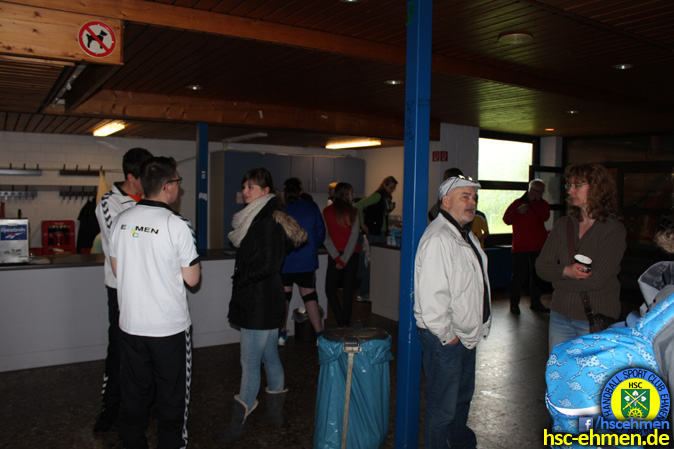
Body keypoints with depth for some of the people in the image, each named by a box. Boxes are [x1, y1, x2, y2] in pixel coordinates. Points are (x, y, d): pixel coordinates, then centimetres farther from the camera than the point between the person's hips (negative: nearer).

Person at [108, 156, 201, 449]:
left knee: (134, 396, 19)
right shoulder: (177, 225, -17)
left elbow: (116, 269, 12)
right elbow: (192, 279, -11)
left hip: (130, 324, 5)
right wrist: (192, 257, 5)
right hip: (169, 327, -5)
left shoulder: (120, 221, 0)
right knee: (172, 399, 11)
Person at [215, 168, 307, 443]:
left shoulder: (268, 222, -17)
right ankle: (276, 411, 31)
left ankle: (238, 423, 12)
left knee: (249, 363, 0)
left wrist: (240, 280, -10)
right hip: (264, 302, 10)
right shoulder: (257, 219, 12)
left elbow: (267, 265, -22)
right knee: (269, 357, 18)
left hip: (260, 303, -10)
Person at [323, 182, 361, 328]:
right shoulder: (352, 211, -3)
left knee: (330, 290, 9)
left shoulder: (326, 212, -1)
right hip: (352, 255, 1)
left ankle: (342, 325, -1)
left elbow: (326, 236, -5)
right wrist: (344, 259, -6)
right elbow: (354, 236, -7)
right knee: (348, 291, 10)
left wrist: (337, 258, -7)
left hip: (336, 255, -1)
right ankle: (346, 324, 16)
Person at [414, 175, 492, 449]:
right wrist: (447, 336, -20)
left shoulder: (466, 236, 12)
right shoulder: (438, 239, -23)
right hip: (444, 339, -10)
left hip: (466, 335, 11)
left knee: (463, 396, 27)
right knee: (442, 408, 3)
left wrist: (478, 327, 16)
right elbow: (431, 297, -28)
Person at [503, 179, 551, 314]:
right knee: (518, 275, -3)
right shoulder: (518, 203, 3)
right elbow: (506, 219, -4)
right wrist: (518, 212, -20)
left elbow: (544, 217, -10)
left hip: (538, 247, 4)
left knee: (537, 275, 10)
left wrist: (534, 201, -11)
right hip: (521, 246, -4)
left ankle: (535, 302, 21)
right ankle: (514, 303, 4)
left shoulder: (543, 204, 11)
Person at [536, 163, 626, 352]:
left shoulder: (614, 229, -9)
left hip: (596, 321, -4)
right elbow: (541, 266, 0)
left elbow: (596, 279, -17)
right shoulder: (563, 225, 5)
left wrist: (559, 280, -7)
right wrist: (566, 271, -18)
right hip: (560, 314, 4)